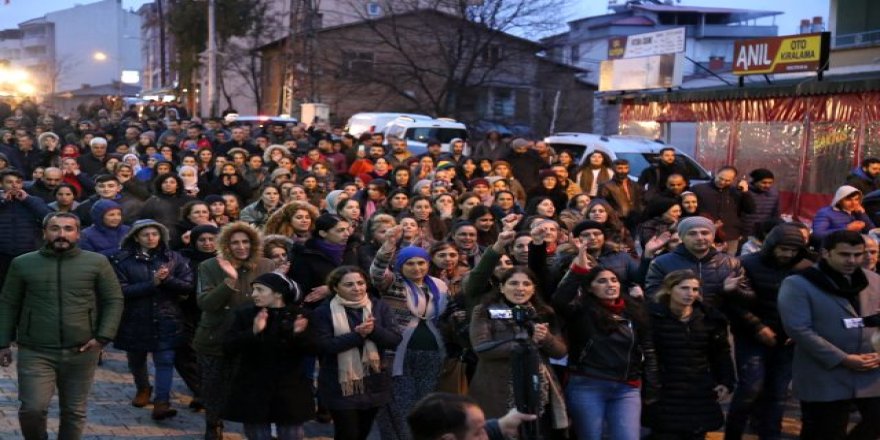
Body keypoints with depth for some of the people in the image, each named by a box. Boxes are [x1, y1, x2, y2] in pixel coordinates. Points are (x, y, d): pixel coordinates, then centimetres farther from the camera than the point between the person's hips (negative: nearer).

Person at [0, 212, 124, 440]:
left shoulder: (97, 263, 2)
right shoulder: (22, 264, 4)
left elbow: (114, 300, 4)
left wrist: (103, 337, -7)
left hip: (81, 352, 1)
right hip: (35, 352, 0)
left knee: (74, 411, 8)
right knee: (32, 409, -8)